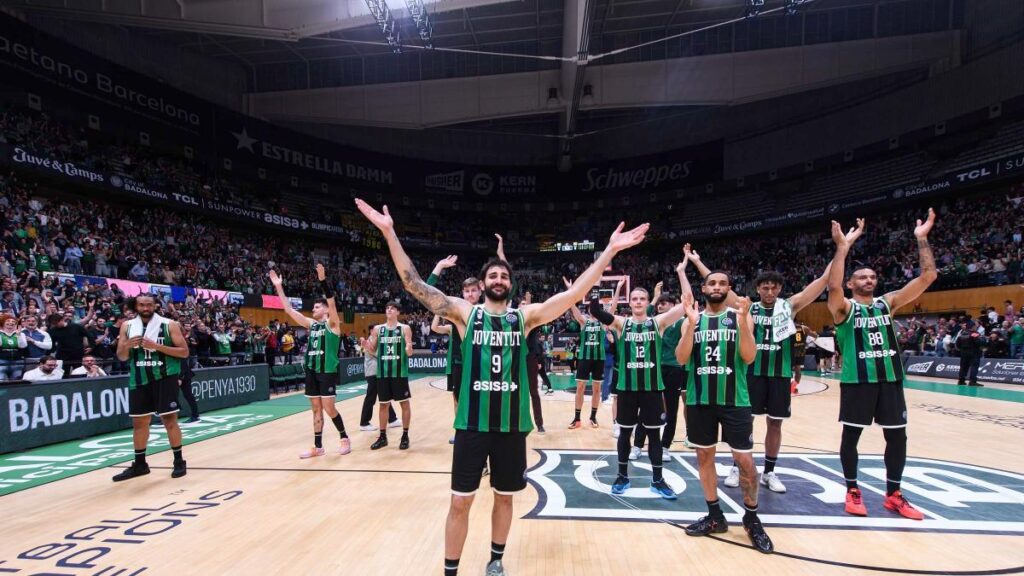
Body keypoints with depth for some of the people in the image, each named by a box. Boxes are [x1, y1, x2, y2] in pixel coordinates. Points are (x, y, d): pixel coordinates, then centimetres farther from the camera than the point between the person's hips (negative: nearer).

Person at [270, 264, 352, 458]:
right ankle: (318, 447, 15)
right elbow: (289, 309, 11)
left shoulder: (332, 324, -4)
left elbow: (331, 301, -20)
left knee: (328, 408, -6)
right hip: (311, 371, 7)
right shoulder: (310, 324, 13)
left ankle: (344, 438, 12)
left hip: (328, 371, -6)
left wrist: (323, 280, -31)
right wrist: (279, 287, 5)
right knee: (316, 409, 9)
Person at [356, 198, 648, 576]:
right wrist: (389, 233, -17)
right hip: (472, 422, -1)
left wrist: (609, 251, -12)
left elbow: (575, 293, -5)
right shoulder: (465, 312, -1)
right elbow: (415, 285, -9)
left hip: (512, 423, 2)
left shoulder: (525, 315, 2)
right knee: (460, 501, 5)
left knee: (504, 497, 16)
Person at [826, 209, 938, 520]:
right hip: (856, 380, -4)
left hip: (890, 379, 5)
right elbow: (833, 286, -27)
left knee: (897, 436, 9)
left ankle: (893, 494, 25)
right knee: (851, 435, 4)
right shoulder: (844, 307, -3)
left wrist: (922, 239, -7)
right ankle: (852, 491, 19)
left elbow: (928, 277, 1)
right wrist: (843, 247, -29)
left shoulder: (888, 302, 9)